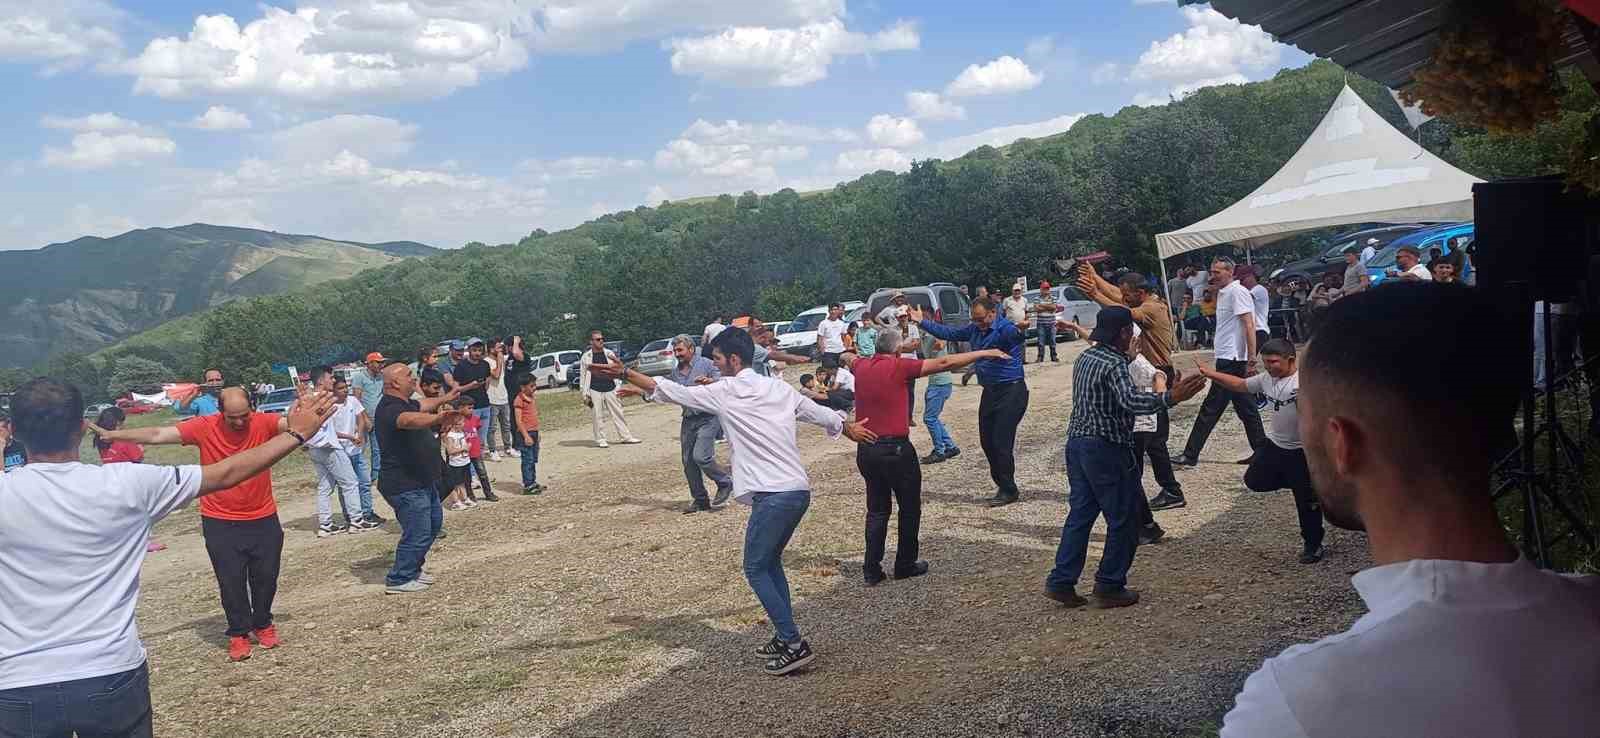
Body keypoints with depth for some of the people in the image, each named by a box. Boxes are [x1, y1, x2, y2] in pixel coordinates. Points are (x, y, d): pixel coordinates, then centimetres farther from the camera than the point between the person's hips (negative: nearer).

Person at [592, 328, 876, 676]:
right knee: (771, 562, 21)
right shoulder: (779, 388, 12)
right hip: (799, 490, 8)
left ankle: (794, 645, -3)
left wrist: (625, 373, 5)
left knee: (756, 570, 2)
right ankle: (785, 637, 23)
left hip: (772, 495, -8)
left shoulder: (724, 392, -6)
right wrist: (849, 429, 43)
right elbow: (820, 413, 24)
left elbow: (672, 391, -2)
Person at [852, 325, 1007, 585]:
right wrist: (984, 353, -5)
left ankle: (872, 569, 12)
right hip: (895, 448, -6)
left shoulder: (861, 366, 4)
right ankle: (905, 564, 20)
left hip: (865, 449, 6)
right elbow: (944, 363, -11)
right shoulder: (899, 366, -12)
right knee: (909, 507, 13)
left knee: (877, 509, 16)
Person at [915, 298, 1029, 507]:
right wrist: (922, 322, 21)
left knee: (1001, 442, -9)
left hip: (1011, 391, -9)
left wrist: (1018, 332, -65)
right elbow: (949, 333, 21)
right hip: (990, 391, 9)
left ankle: (1008, 490, 4)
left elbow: (1012, 334, -40)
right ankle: (1002, 484, 23)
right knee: (987, 441, 10)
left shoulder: (1005, 328, -16)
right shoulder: (975, 329, 10)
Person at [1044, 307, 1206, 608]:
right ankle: (1109, 586, 8)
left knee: (1080, 513, 13)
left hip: (1077, 442, 9)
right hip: (1107, 448, -9)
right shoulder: (1114, 364, -16)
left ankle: (1061, 581, 11)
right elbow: (1131, 401, -33)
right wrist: (1170, 397, -42)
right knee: (1123, 519, 4)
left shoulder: (1084, 357, 11)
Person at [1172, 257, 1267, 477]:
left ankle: (1191, 454, -3)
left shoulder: (1237, 292, -13)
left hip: (1232, 360, -10)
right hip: (1227, 358, 10)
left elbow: (1249, 325, -19)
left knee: (1210, 408, -6)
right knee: (1245, 407, 12)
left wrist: (1251, 359, -23)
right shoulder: (1223, 293, 17)